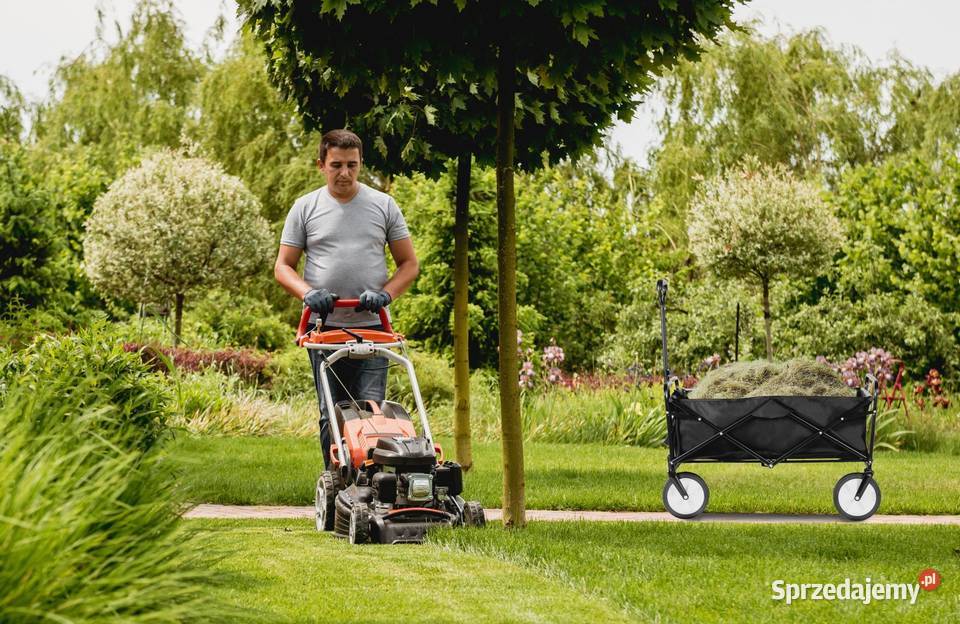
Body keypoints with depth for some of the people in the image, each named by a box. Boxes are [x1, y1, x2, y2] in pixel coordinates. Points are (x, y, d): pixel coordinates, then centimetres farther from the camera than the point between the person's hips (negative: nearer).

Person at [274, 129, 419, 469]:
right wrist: (308, 293, -13)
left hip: (372, 327, 0)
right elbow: (283, 266, 7)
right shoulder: (305, 208, 7)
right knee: (331, 415, 4)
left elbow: (409, 264, 10)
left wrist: (385, 293, -9)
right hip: (324, 327, 1)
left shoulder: (384, 205, 8)